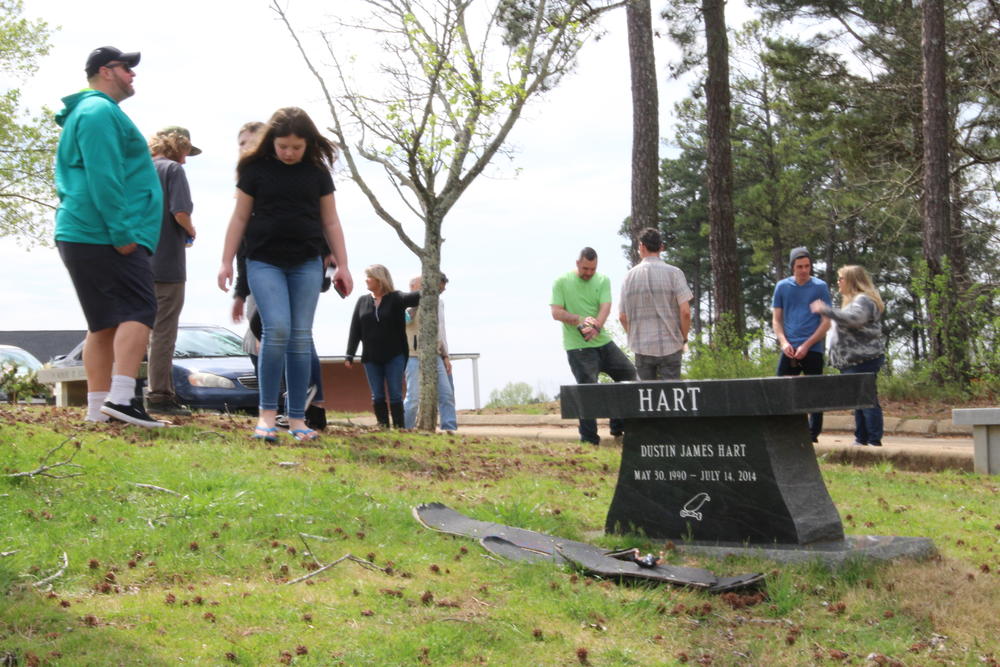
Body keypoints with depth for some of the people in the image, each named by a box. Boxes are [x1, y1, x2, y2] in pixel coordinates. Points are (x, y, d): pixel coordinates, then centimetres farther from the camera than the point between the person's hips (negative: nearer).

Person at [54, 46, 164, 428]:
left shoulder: (87, 112, 27)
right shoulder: (100, 111, -8)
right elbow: (103, 177, -18)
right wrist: (122, 232, -21)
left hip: (79, 235, 11)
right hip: (104, 235, -11)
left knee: (104, 323, 9)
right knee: (139, 311, -13)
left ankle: (98, 407, 7)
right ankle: (121, 397, -21)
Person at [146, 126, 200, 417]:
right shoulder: (173, 169, -5)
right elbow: (180, 213, -18)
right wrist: (191, 232, 2)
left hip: (142, 262, 7)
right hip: (168, 264, -7)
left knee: (157, 330, 13)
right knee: (163, 332, -3)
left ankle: (164, 392, 17)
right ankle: (160, 396, -1)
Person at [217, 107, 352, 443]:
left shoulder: (317, 171, 6)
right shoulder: (256, 168, 1)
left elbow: (330, 221, 11)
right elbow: (240, 217, 6)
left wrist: (342, 265, 7)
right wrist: (226, 261, 3)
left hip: (307, 263, 2)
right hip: (264, 261, -2)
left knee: (301, 336, 0)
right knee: (277, 329, -17)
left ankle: (297, 418, 6)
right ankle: (267, 413, -6)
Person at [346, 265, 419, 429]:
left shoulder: (395, 298, -3)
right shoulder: (362, 301, 8)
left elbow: (412, 298, -24)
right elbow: (355, 330, 7)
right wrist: (350, 355, 3)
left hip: (394, 355, -3)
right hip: (371, 358, 3)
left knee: (395, 395, -4)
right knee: (377, 396, 2)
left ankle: (400, 428, -1)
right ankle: (383, 428, 6)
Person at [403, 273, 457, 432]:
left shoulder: (438, 302, 15)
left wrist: (445, 356, 17)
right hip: (415, 357, -6)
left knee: (446, 393, -3)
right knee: (414, 397, -8)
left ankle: (450, 429, -3)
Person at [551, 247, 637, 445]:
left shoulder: (602, 281, 6)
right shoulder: (562, 282, -2)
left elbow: (605, 307, -8)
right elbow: (556, 312, -9)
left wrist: (596, 327, -28)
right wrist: (580, 320, -25)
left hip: (603, 341, 5)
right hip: (578, 347, -5)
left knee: (630, 374, 7)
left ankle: (618, 426, 21)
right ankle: (589, 437, 3)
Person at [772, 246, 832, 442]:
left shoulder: (820, 287, 0)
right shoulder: (782, 287, 8)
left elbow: (826, 322, -2)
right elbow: (776, 319, 10)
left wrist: (806, 345, -11)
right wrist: (784, 342, -6)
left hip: (813, 349, -3)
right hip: (789, 349, 3)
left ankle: (813, 433, 9)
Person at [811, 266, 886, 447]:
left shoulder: (863, 300, -10)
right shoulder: (853, 300, 25)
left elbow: (853, 318, -28)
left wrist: (826, 310, -24)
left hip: (863, 360, -11)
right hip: (852, 362, 11)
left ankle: (874, 440, -11)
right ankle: (861, 439, 16)